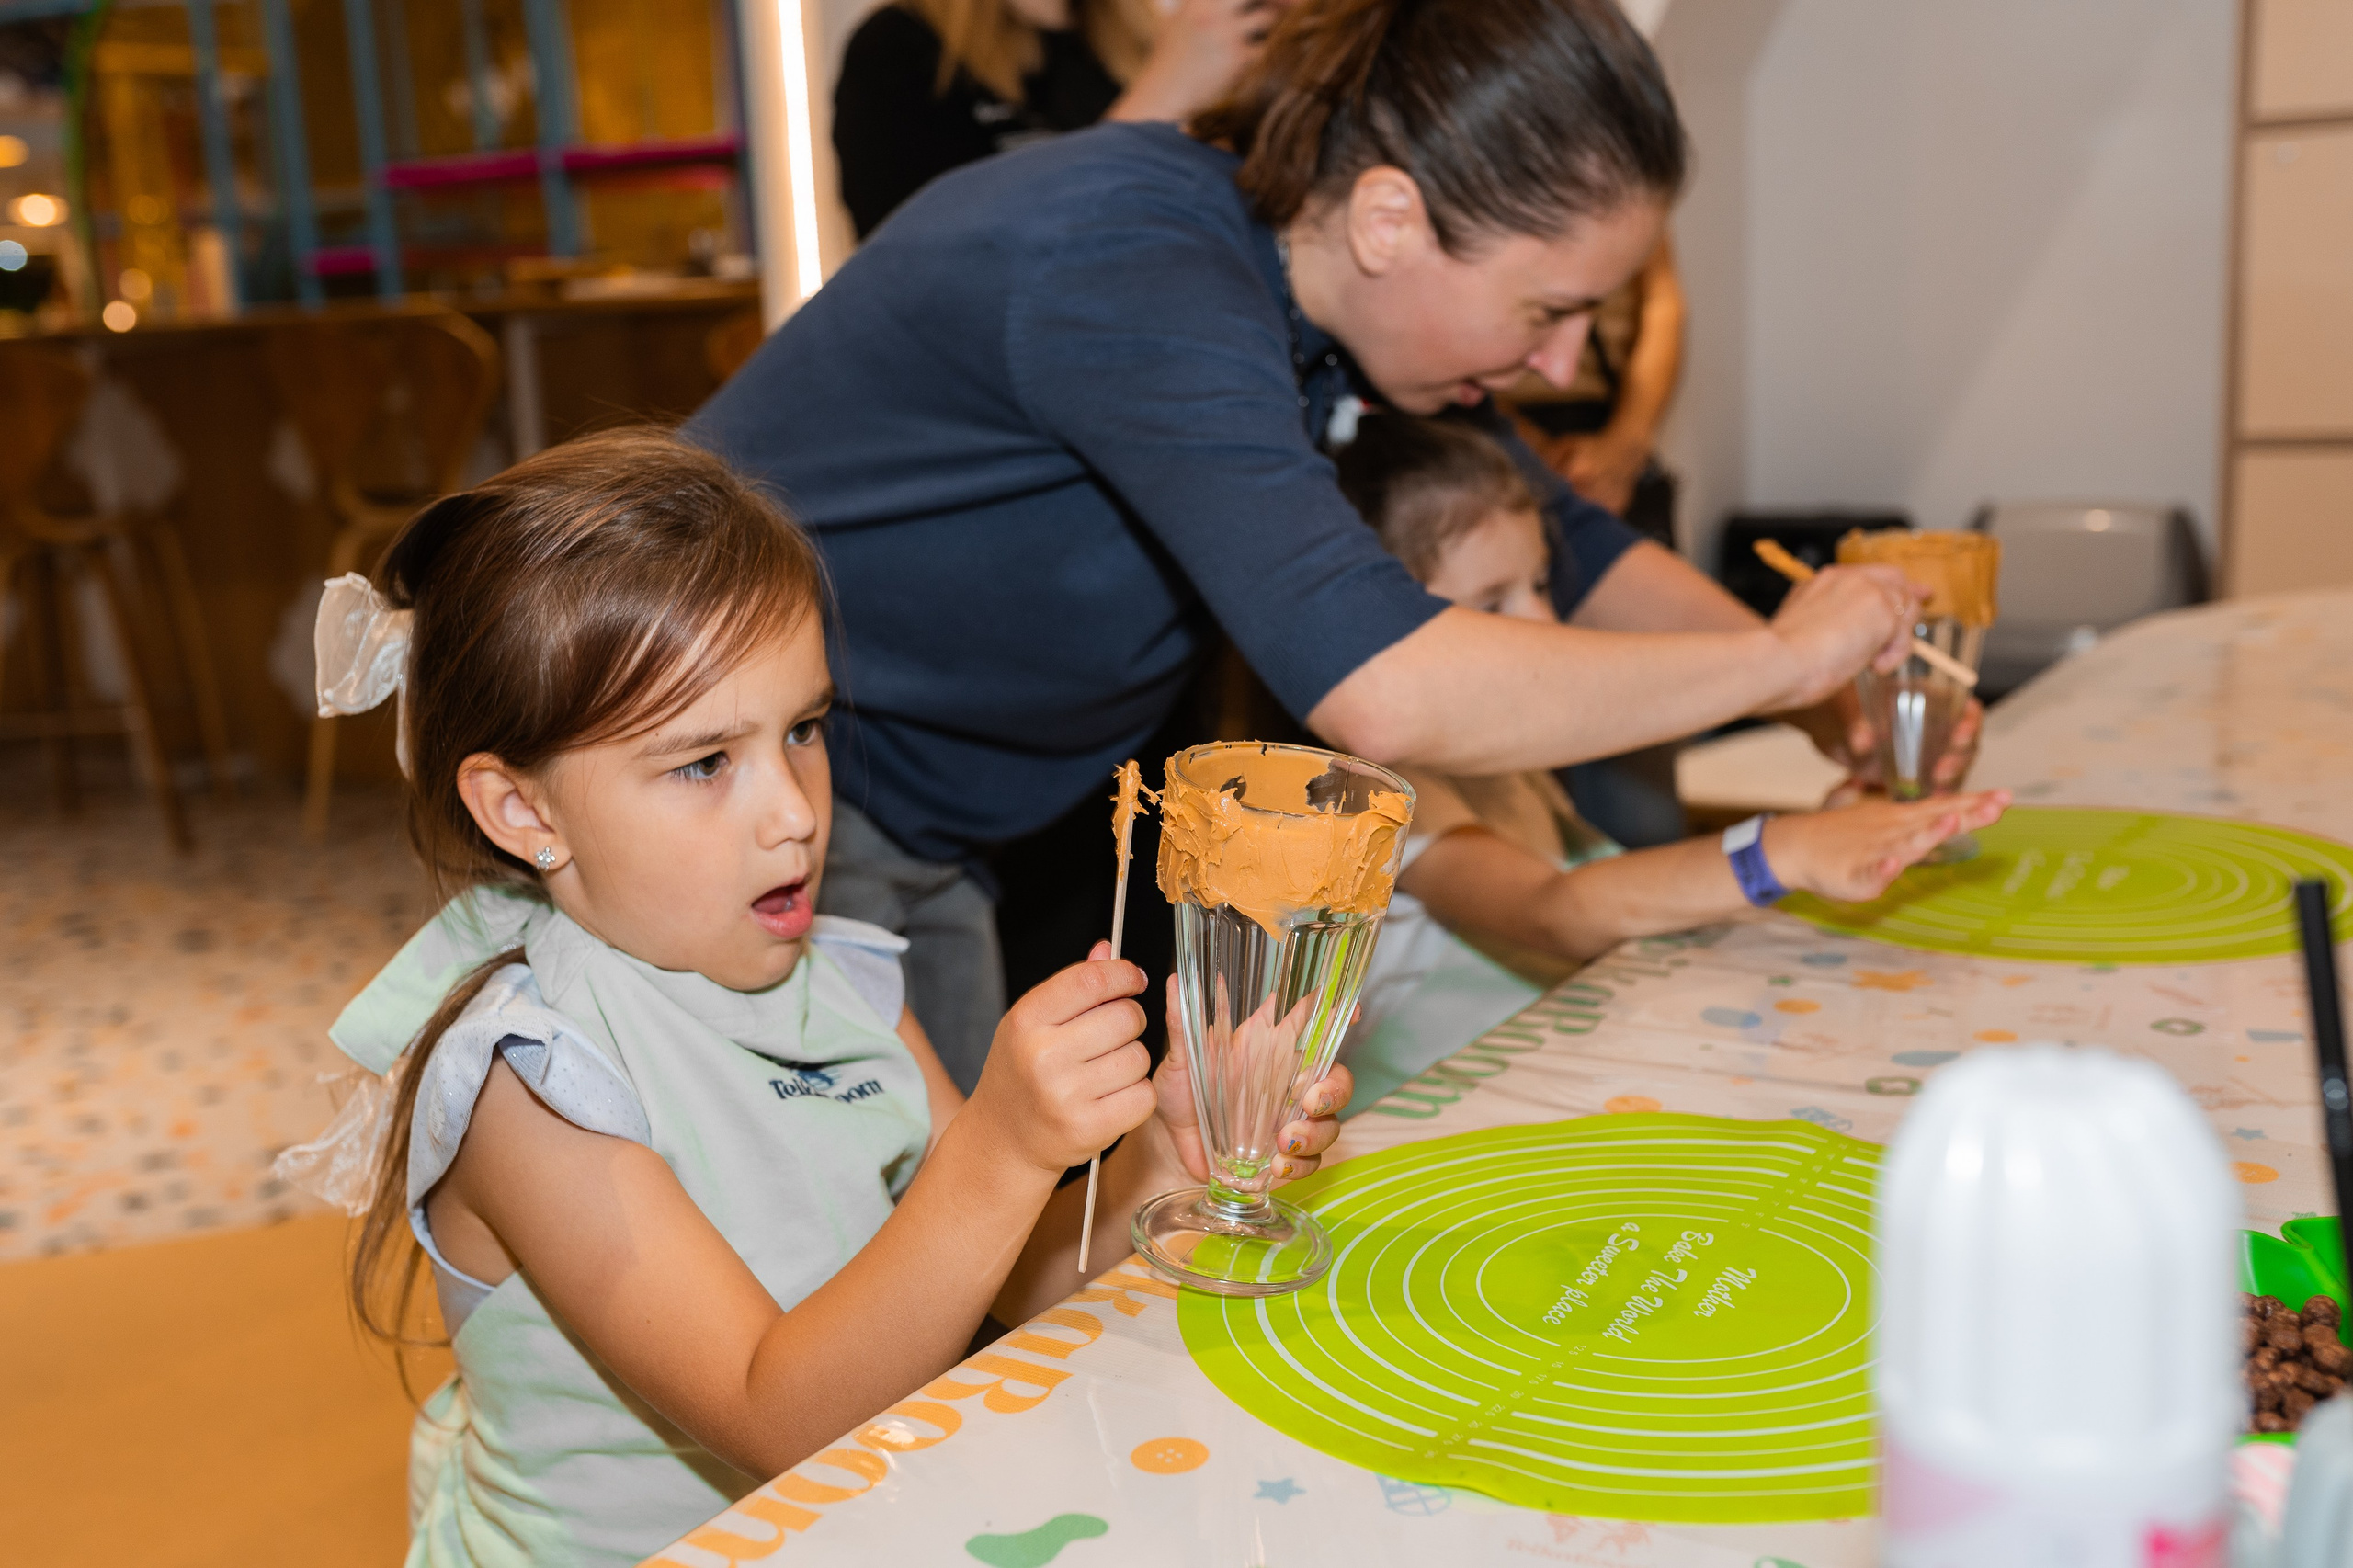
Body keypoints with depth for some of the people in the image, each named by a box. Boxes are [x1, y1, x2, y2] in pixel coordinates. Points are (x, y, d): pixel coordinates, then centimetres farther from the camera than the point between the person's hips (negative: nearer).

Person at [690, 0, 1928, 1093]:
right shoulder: (1141, 274, -32)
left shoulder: (1332, 285, -3)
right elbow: (1384, 690, -43)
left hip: (919, 834, 8)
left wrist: (1845, 717, -2)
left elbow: (1569, 548, 9)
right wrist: (1780, 658, -28)